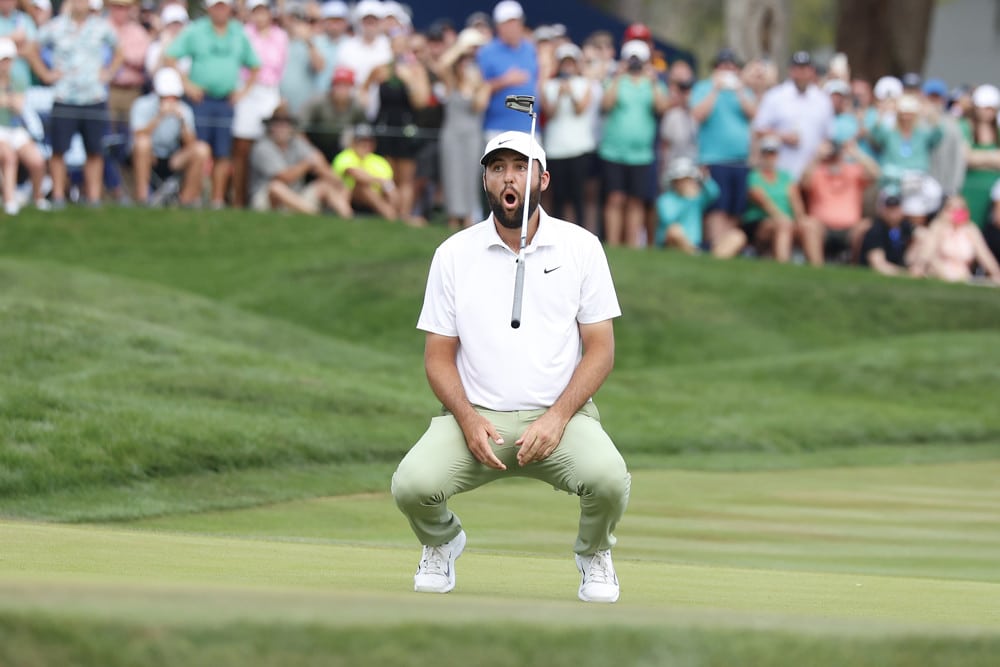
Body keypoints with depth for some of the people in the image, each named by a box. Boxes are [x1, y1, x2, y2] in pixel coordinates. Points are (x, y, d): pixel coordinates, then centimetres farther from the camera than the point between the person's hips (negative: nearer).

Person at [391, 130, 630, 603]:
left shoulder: (581, 247, 3)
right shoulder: (454, 254, 5)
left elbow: (600, 349, 1)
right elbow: (438, 355, 6)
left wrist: (557, 418, -13)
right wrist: (469, 421, -12)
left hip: (559, 416, -1)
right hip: (475, 416, 1)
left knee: (609, 479, -32)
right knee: (412, 485, -27)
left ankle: (593, 555, 6)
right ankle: (442, 543, 12)